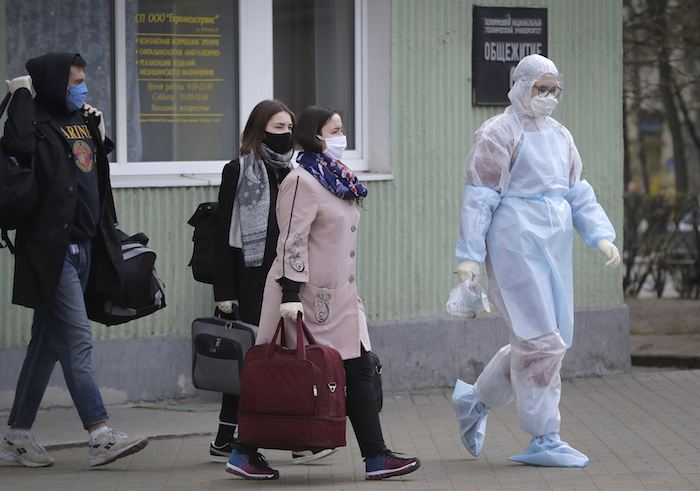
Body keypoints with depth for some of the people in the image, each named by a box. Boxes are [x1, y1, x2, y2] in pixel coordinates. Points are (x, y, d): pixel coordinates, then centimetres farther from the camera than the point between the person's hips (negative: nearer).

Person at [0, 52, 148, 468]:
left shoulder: (80, 120, 16)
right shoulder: (39, 123, -9)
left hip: (83, 246, 9)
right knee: (77, 339, -11)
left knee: (49, 343, 11)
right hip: (53, 248, -9)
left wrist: (98, 133, 17)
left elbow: (97, 168, 31)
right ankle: (101, 437, -14)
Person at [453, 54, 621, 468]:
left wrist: (601, 236, 2)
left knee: (539, 342, 9)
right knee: (541, 341, -10)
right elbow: (479, 198, -9)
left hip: (554, 248, 8)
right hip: (515, 245, -8)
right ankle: (543, 440, -5)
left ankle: (476, 400, 28)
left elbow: (578, 194, 17)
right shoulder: (499, 134, -6)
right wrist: (470, 255, -14)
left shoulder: (559, 135, 17)